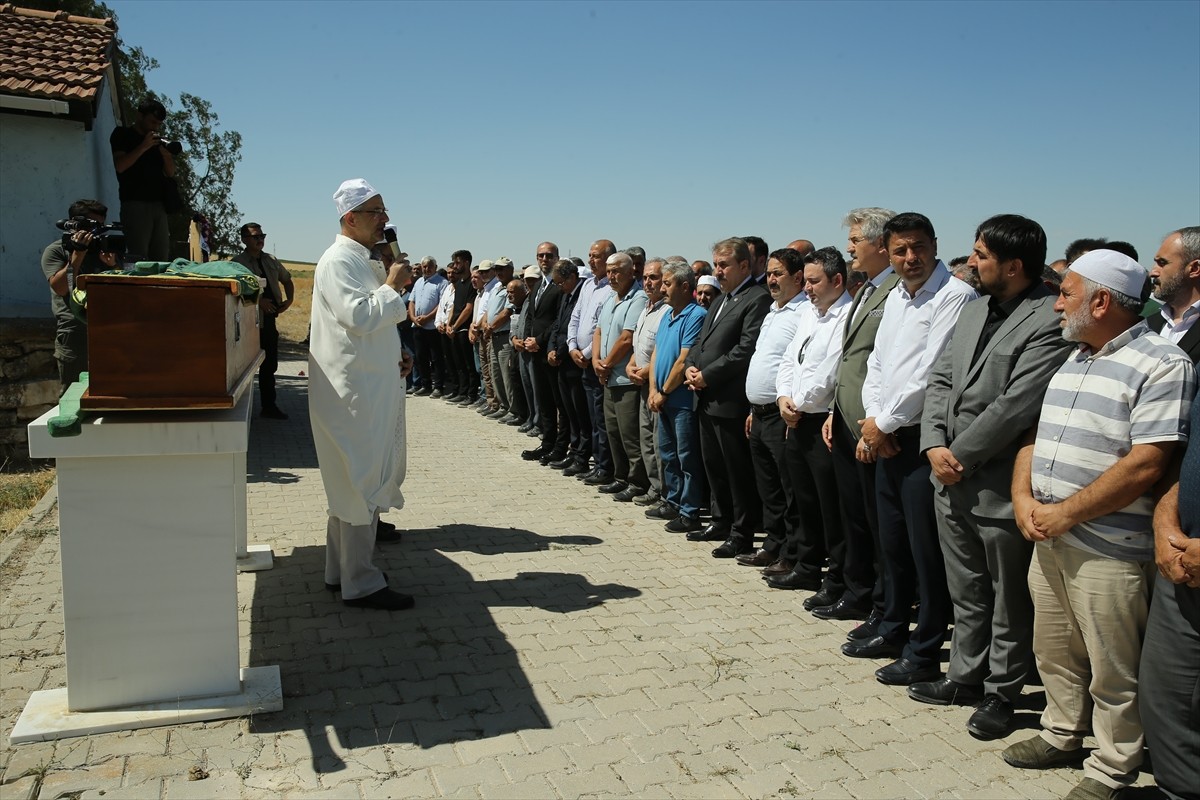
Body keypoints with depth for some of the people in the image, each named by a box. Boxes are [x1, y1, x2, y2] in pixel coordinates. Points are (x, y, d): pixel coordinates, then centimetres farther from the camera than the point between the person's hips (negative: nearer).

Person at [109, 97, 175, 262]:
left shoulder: (157, 140, 22)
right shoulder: (122, 135, 7)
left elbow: (170, 173, 16)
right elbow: (120, 166, -7)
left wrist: (165, 154, -3)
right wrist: (143, 147, -12)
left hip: (158, 204, 5)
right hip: (135, 204, -5)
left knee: (161, 258, -1)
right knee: (138, 258, -13)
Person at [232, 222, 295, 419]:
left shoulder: (270, 260, 14)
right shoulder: (238, 262, -6)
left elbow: (286, 280, 28)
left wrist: (289, 300, 11)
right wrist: (258, 301, -25)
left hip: (270, 320, 7)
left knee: (270, 365, 11)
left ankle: (269, 406, 20)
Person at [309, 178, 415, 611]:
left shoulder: (361, 260, 19)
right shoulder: (339, 260, -13)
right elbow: (359, 317, -24)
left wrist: (395, 356, 12)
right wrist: (393, 286, -12)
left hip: (371, 388, 10)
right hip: (353, 392, -10)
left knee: (355, 483, 16)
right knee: (362, 485, -5)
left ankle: (341, 572, 27)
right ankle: (360, 584, 4)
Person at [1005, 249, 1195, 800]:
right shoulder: (1067, 360, 12)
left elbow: (1145, 464, -21)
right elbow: (1034, 434, 14)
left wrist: (1065, 513, -17)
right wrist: (1024, 498, -2)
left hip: (1109, 549, -7)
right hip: (1049, 540, 7)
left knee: (1111, 669, 7)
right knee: (1054, 652, 20)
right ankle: (1062, 737, 39)